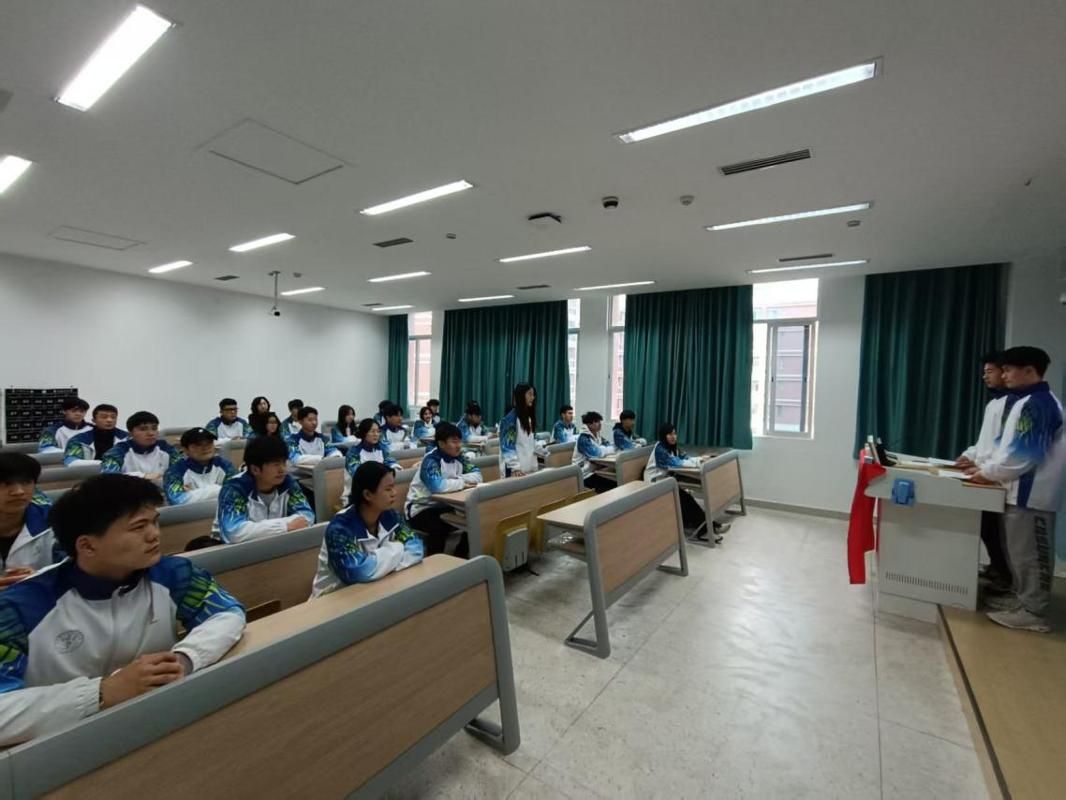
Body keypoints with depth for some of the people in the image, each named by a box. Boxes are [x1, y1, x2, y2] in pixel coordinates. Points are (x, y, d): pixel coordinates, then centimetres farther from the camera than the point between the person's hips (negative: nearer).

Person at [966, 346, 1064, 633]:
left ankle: (1033, 611, 11)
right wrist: (985, 466, 9)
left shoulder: (1039, 403, -17)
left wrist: (988, 474, -13)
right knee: (1016, 549, 17)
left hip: (1032, 493, -9)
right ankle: (1022, 597, 29)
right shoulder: (1027, 401, 13)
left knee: (1030, 553, 1)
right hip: (1020, 490, 9)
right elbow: (1007, 444, 19)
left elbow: (1025, 452, -21)